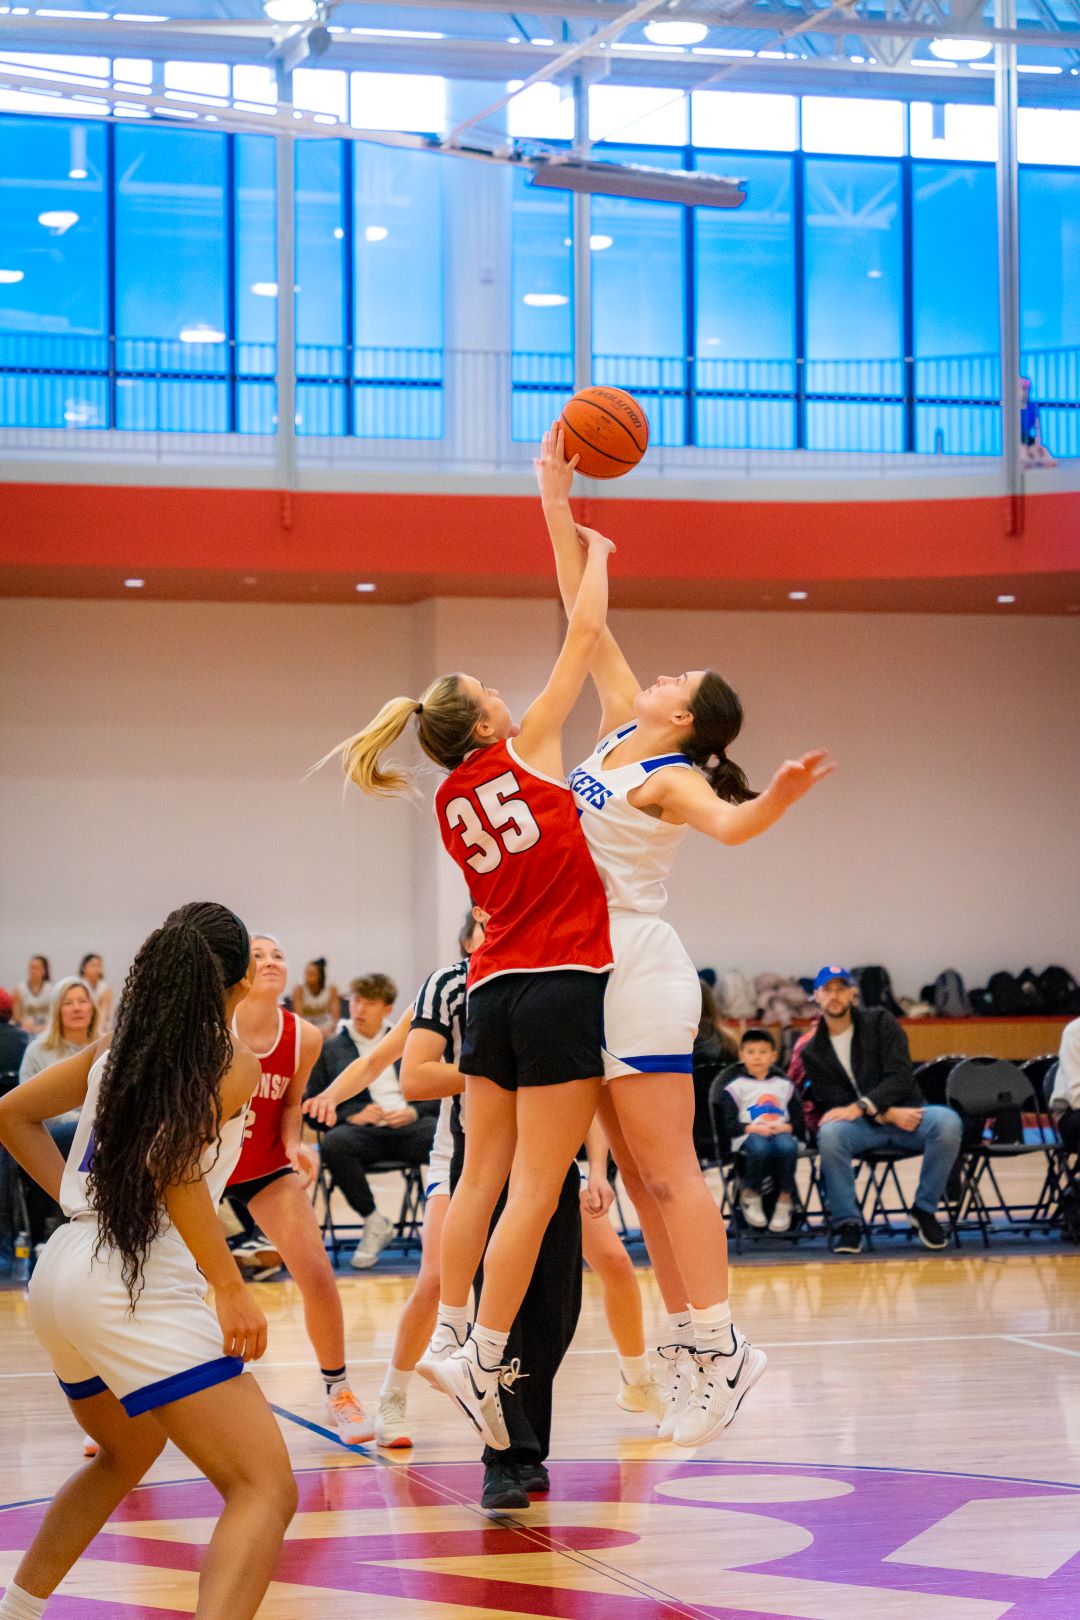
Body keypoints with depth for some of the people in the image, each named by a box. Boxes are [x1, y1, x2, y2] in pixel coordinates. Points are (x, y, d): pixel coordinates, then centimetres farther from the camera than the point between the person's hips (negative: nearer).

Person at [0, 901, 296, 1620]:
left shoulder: (117, 1050, 17)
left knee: (128, 1454, 35)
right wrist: (232, 1289, -14)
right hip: (140, 1290, -8)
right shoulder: (233, 1061, -2)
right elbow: (171, 1163, -16)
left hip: (58, 1275, 8)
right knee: (267, 1490, -13)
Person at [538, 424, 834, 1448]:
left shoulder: (670, 776, -11)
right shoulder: (622, 726, 11)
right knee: (640, 1176, 7)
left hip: (638, 972, -9)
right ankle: (691, 1339, 9)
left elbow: (728, 822, -32)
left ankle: (718, 1343, -10)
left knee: (667, 1172, -10)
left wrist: (781, 795, -53)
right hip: (592, 974, 9)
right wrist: (556, 501, 12)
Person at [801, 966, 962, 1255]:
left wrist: (860, 1107, -24)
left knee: (947, 1122, -32)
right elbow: (831, 1104, -2)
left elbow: (900, 1076, -10)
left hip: (904, 1114, 0)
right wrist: (887, 1114, -16)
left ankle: (924, 1210, -15)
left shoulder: (880, 1022, 2)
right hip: (861, 1128, 0)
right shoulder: (813, 1052, 6)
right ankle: (847, 1223, -23)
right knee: (830, 1134, -35)